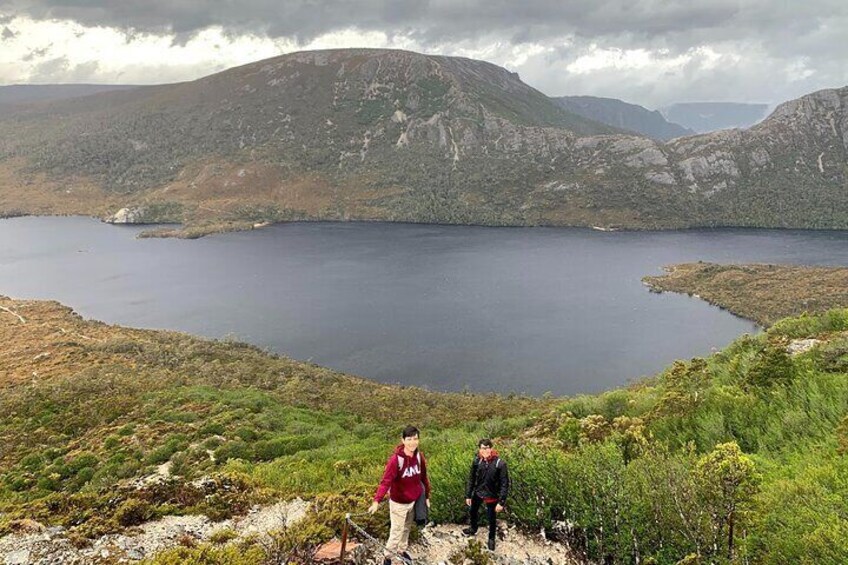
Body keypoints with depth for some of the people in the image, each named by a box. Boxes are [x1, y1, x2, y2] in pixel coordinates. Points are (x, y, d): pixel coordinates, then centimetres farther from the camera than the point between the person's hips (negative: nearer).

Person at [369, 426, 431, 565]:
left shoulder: (419, 457, -9)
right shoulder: (395, 459, -27)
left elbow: (423, 478, 4)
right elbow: (386, 481, -32)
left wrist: (427, 496, 11)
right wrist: (377, 501, -43)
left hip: (413, 501, 5)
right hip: (399, 503, -5)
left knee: (407, 528, 23)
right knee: (396, 531, 5)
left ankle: (402, 550, 46)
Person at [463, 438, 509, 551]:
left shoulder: (500, 464, -26)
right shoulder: (477, 461, -15)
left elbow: (505, 484, -19)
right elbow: (471, 479, -2)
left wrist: (501, 502, -19)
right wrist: (468, 495, 1)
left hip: (491, 496, -4)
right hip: (477, 493, 4)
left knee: (491, 519, 14)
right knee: (473, 512, 26)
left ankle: (491, 539, 43)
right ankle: (473, 528, 58)